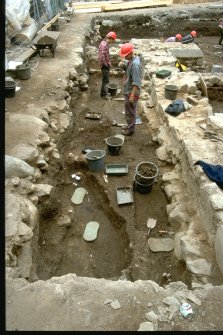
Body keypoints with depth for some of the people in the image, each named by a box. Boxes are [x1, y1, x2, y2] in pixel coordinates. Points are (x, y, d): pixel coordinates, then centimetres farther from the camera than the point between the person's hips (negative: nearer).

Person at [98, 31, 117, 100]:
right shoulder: (104, 44, -21)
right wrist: (106, 65, -18)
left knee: (105, 79, 18)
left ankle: (103, 92, 28)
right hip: (105, 65, -10)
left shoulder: (105, 43, 11)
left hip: (106, 65, 10)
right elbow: (102, 56, -26)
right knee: (106, 80, -4)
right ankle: (104, 94, 2)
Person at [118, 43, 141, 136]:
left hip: (131, 92, -9)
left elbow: (136, 82, -27)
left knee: (130, 112, 5)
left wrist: (132, 95, -27)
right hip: (128, 90, 9)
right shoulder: (131, 60, 4)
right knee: (129, 111, 22)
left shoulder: (135, 64, -25)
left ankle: (130, 129, 19)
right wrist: (122, 64, -5)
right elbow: (125, 67, 19)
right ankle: (129, 125, 38)